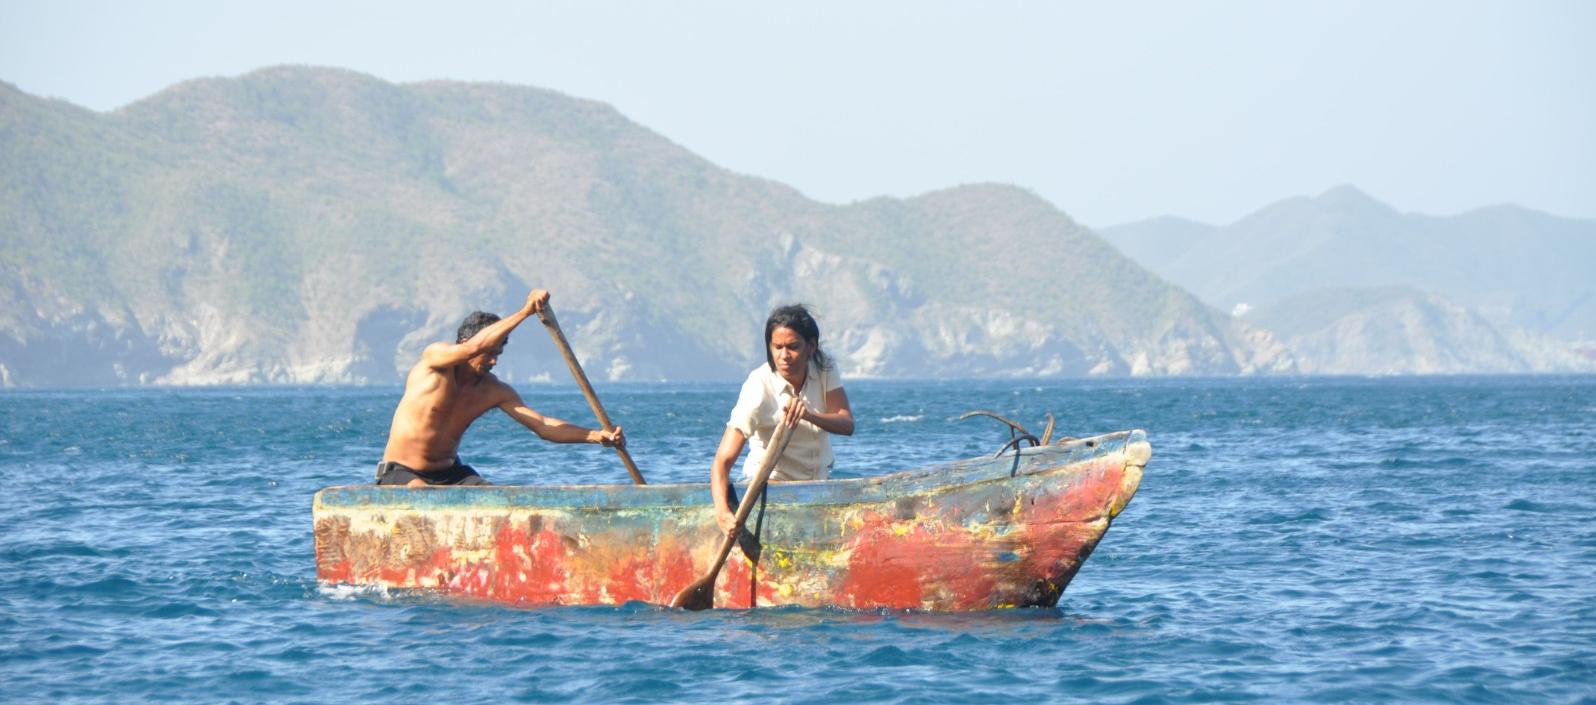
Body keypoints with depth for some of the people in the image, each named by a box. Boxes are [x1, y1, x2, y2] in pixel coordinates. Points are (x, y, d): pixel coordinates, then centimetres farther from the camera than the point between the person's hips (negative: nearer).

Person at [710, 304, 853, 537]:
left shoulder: (824, 371, -9)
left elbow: (846, 424, -21)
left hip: (818, 483, 5)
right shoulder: (759, 387, -24)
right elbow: (723, 460, -31)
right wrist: (722, 510, -49)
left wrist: (809, 415, -42)